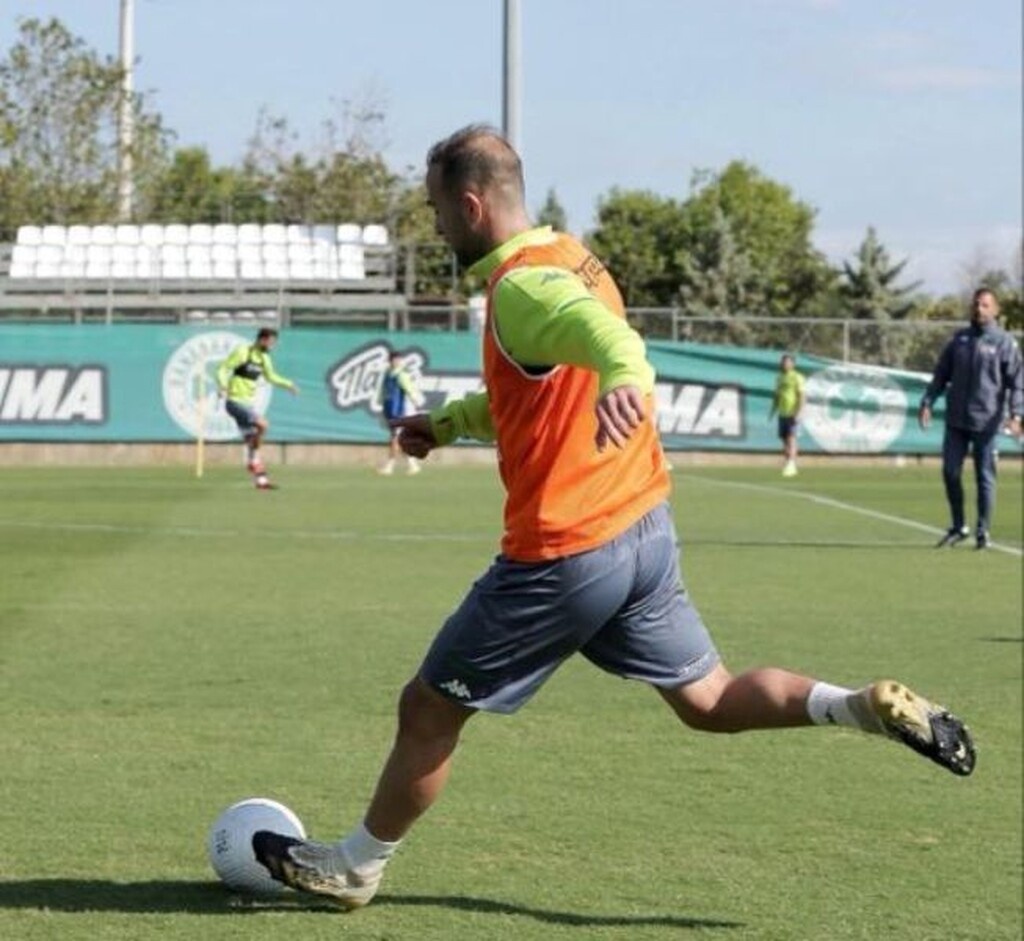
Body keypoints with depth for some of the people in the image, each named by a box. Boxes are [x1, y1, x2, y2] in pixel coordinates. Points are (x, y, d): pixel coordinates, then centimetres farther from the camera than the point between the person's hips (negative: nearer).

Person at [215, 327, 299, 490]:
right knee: (262, 424, -24)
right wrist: (222, 386, -31)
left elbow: (270, 376, 28)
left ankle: (261, 479, 11)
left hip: (248, 403, 8)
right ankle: (251, 458, -8)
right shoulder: (242, 352, -13)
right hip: (236, 401, -8)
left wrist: (288, 384, 19)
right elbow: (222, 369, -14)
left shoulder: (264, 358, 10)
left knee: (251, 441, 9)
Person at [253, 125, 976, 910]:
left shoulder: (521, 287, -18)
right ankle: (876, 707, -2)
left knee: (428, 708, 7)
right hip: (647, 529, 9)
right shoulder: (572, 258, 12)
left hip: (566, 554, -9)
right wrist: (449, 422, 22)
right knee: (709, 700, 16)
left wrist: (625, 375, -63)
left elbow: (603, 331, -42)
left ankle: (353, 867, 22)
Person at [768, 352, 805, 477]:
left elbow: (801, 397, -12)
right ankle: (791, 467, 11)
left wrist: (797, 413, -20)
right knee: (784, 440, 5)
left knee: (791, 439, -15)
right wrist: (772, 411, 11)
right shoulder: (780, 378, 15)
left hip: (792, 414, -7)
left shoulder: (796, 378, -7)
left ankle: (790, 466, -21)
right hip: (782, 414, 7)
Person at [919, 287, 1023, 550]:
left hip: (986, 422, -4)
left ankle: (983, 532, 9)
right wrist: (928, 402, 2)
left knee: (985, 477, 1)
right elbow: (941, 375, 14)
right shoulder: (959, 339, 10)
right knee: (950, 472, 4)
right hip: (956, 420, 4)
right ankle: (958, 526, 18)